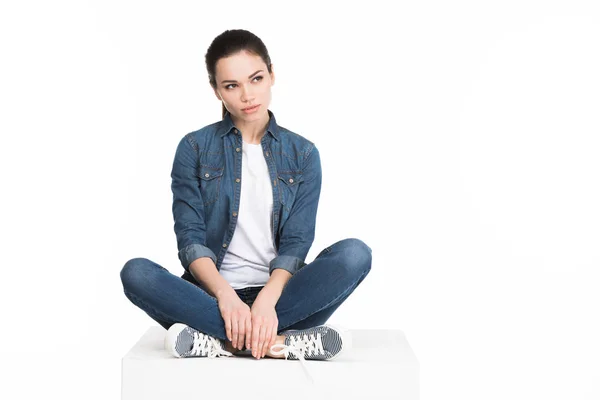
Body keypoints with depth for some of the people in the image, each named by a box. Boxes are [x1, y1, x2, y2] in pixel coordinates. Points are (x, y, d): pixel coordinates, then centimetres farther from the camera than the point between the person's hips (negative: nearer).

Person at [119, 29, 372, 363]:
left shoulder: (303, 154, 7)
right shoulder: (194, 148, 5)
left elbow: (296, 243, -3)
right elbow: (190, 239, -4)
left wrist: (267, 300, -23)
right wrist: (225, 295, -24)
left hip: (280, 297, 1)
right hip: (213, 294, 0)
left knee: (355, 253, -25)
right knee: (136, 272, -28)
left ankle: (217, 340, -29)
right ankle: (281, 342, -34)